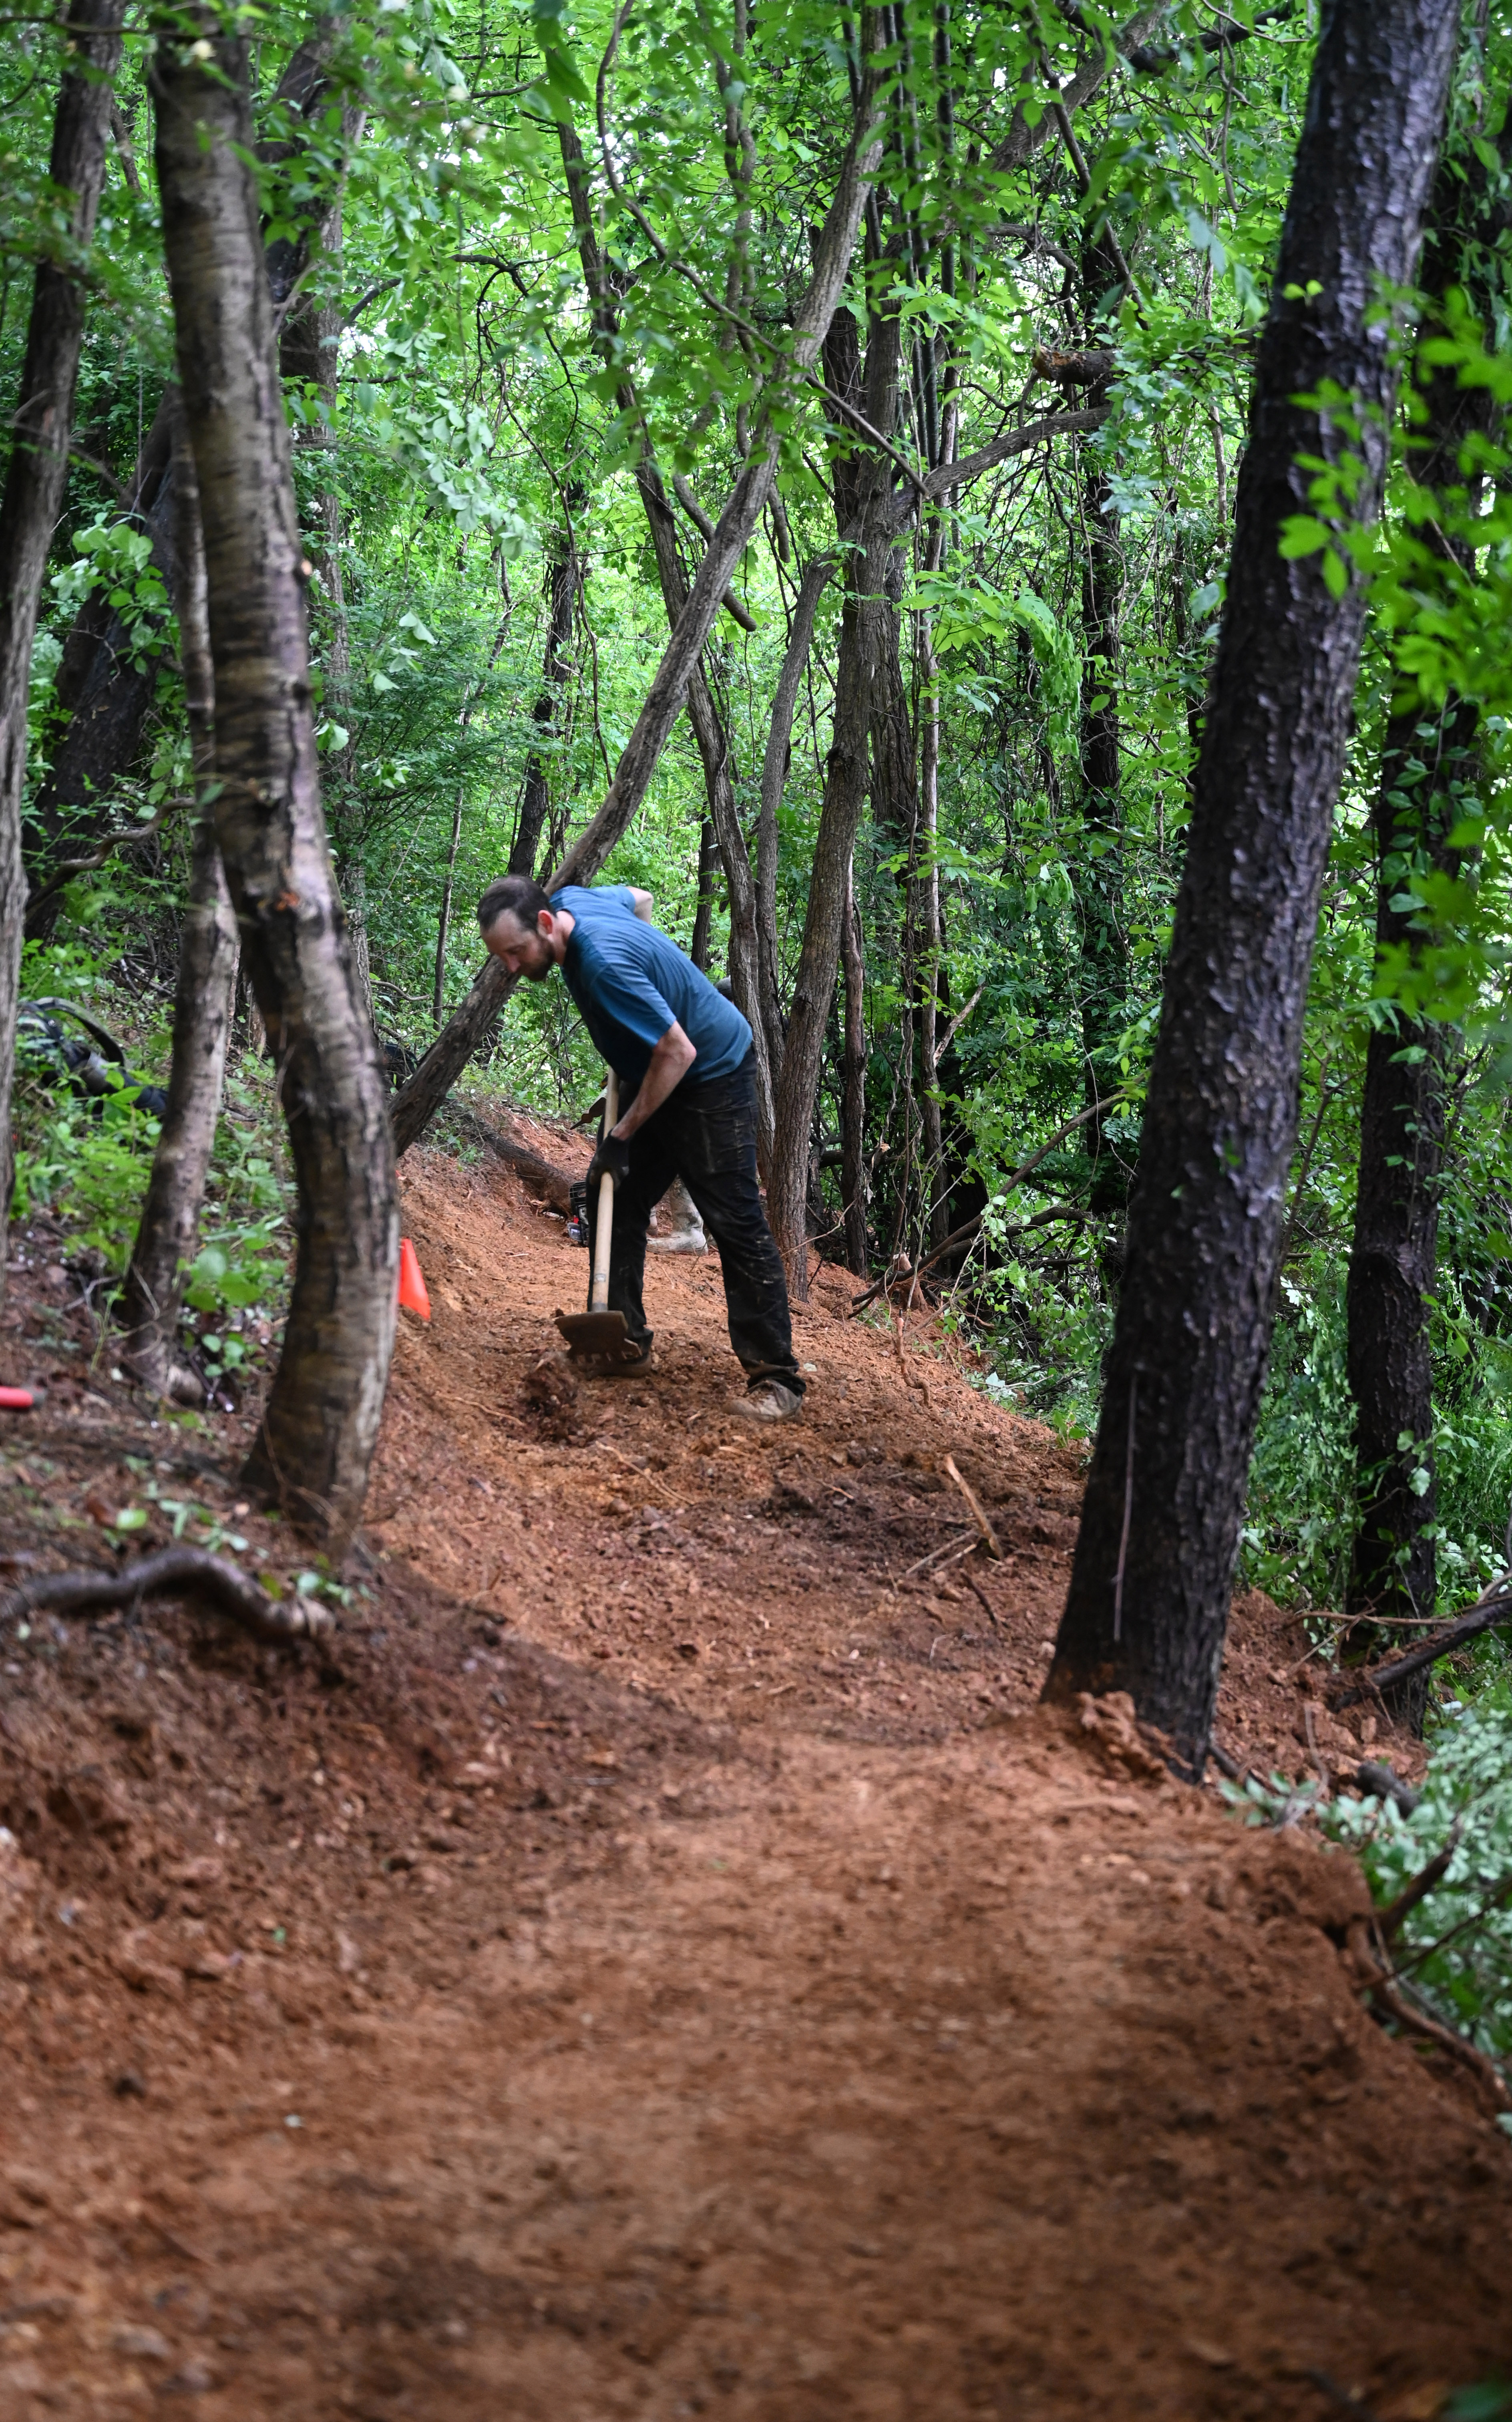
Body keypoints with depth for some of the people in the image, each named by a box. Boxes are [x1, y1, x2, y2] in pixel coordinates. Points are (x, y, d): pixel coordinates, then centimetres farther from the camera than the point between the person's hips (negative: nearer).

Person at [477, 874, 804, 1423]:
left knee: (736, 1224, -12)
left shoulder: (603, 964, -34)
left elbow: (678, 1052, -30)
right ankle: (626, 1343, 19)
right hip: (650, 1074, 10)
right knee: (616, 1203, 9)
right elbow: (640, 898, 15)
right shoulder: (570, 901, -8)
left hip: (712, 1075, -10)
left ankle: (777, 1379, -12)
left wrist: (622, 1136, -22)